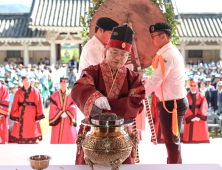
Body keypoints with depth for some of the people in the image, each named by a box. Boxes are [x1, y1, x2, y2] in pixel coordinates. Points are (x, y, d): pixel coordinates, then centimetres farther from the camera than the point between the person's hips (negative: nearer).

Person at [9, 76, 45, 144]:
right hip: (21, 114, 2)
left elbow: (38, 104, -1)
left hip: (31, 115, -1)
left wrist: (39, 116, -7)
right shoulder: (18, 92, 6)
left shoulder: (35, 91, 3)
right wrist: (15, 116, -2)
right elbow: (15, 105, 4)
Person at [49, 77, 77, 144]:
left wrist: (66, 113, -18)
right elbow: (53, 108, -3)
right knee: (57, 138, 0)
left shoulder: (71, 95, 5)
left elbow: (73, 108, -3)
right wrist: (60, 114, -15)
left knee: (69, 139, -2)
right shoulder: (54, 95, 5)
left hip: (68, 122, 0)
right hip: (58, 121, 0)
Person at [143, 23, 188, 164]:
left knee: (171, 141, 1)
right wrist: (144, 81, 8)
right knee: (172, 140, 21)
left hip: (171, 103, -10)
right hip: (177, 101, 10)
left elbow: (155, 81, -22)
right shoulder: (172, 51, 13)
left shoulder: (167, 55, -19)